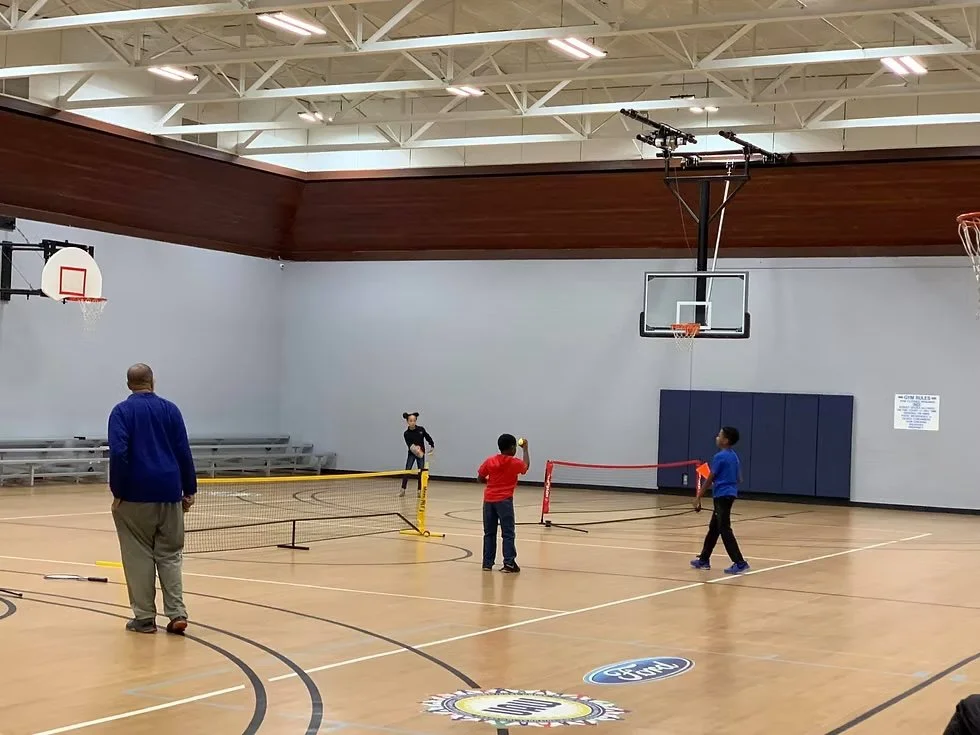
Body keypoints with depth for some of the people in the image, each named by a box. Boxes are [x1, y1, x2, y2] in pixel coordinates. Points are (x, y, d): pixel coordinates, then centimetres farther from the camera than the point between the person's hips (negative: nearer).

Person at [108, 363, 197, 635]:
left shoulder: (122, 412, -1)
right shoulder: (170, 409, 7)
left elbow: (118, 453, -13)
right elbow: (184, 453, 4)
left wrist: (117, 491, -8)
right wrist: (189, 490, 9)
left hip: (136, 494, -2)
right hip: (169, 492, 2)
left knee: (139, 556, 5)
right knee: (170, 554, 9)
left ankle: (145, 617, 7)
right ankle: (177, 613, 0)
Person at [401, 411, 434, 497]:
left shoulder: (421, 429, -9)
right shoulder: (407, 433, -13)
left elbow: (428, 437, 5)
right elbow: (409, 444, -24)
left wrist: (432, 446, 9)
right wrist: (414, 449, -41)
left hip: (421, 453, 1)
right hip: (412, 453, -1)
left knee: (421, 471, 2)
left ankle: (420, 490, 11)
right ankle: (403, 490, -2)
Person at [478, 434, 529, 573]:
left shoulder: (490, 461, 1)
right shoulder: (515, 463, -4)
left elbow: (480, 478, 5)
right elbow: (527, 465, 18)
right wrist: (525, 448, 27)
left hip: (489, 500, 4)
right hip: (504, 500, -4)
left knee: (489, 533, 11)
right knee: (508, 534, 0)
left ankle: (487, 563, 12)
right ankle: (509, 563, -6)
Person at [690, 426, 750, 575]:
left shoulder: (720, 457, -14)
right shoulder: (734, 456, 12)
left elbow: (710, 479, -11)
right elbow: (739, 479, 18)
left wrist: (698, 496, -4)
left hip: (722, 496, -9)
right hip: (729, 494, 9)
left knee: (724, 530, -8)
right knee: (714, 528, 17)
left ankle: (740, 563, -13)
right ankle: (704, 560, 25)